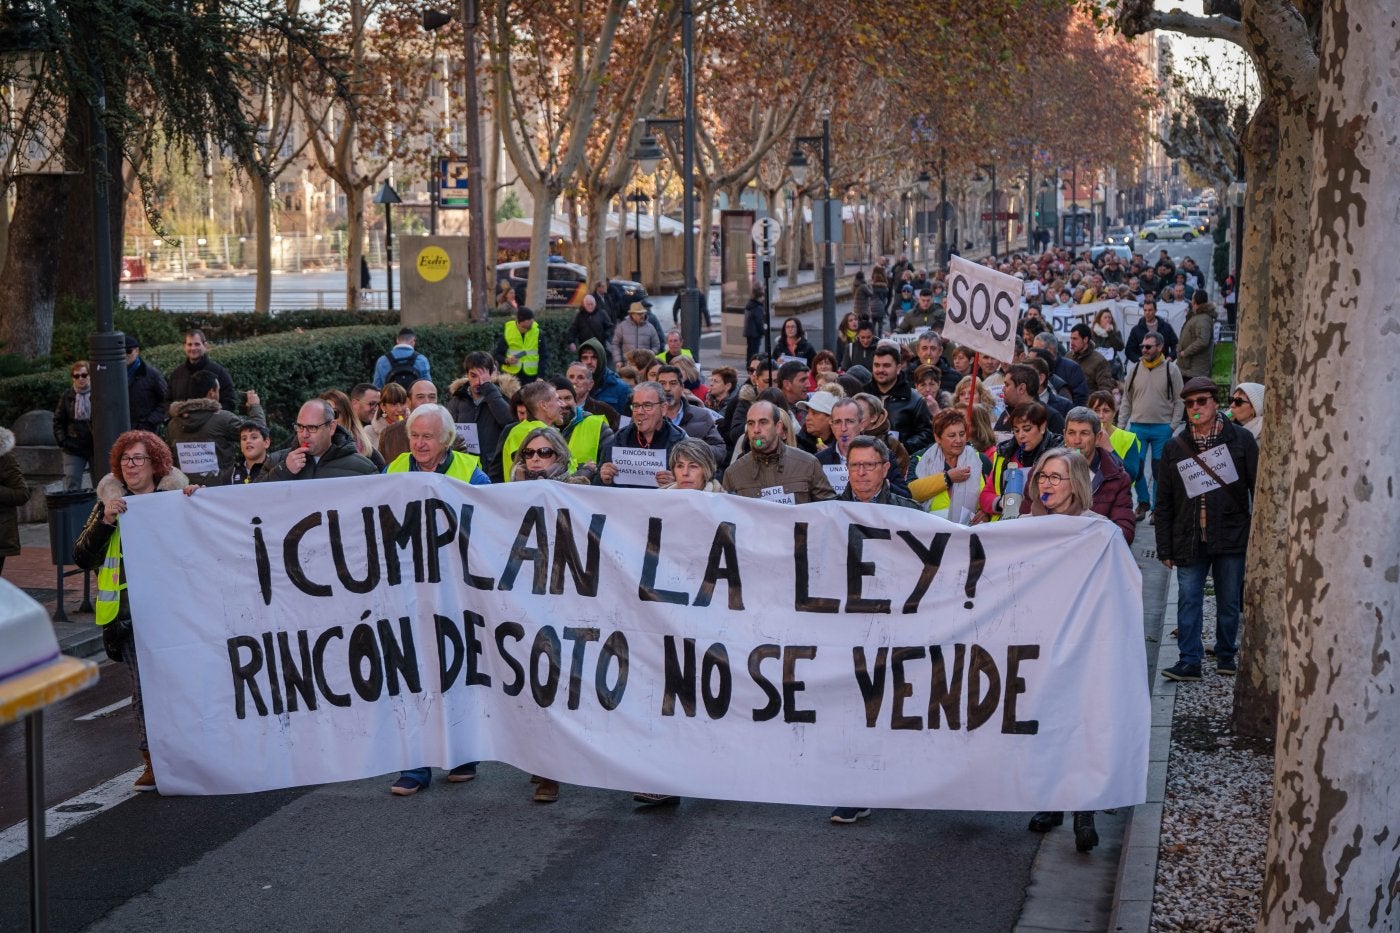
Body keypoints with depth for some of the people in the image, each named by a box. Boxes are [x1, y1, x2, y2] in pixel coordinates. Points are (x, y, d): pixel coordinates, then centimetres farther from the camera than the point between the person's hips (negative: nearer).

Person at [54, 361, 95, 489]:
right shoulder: (67, 396, 5)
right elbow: (58, 421, 10)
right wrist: (61, 440, -2)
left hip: (96, 448, -2)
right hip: (73, 449, 2)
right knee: (71, 487, -3)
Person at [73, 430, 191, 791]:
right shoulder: (109, 503, 9)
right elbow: (83, 558, 2)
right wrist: (105, 521, -10)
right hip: (129, 612, 1)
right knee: (142, 687, 1)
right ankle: (153, 763, 7)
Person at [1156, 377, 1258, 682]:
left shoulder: (1241, 440, 1)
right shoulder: (1174, 447, 7)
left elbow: (1257, 488, 2)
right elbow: (1163, 503, 9)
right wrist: (1165, 548, 4)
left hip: (1231, 538, -1)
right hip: (1189, 540, 1)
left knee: (1229, 602, 8)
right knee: (1188, 601, -2)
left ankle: (1226, 656, 23)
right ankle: (1189, 661, 2)